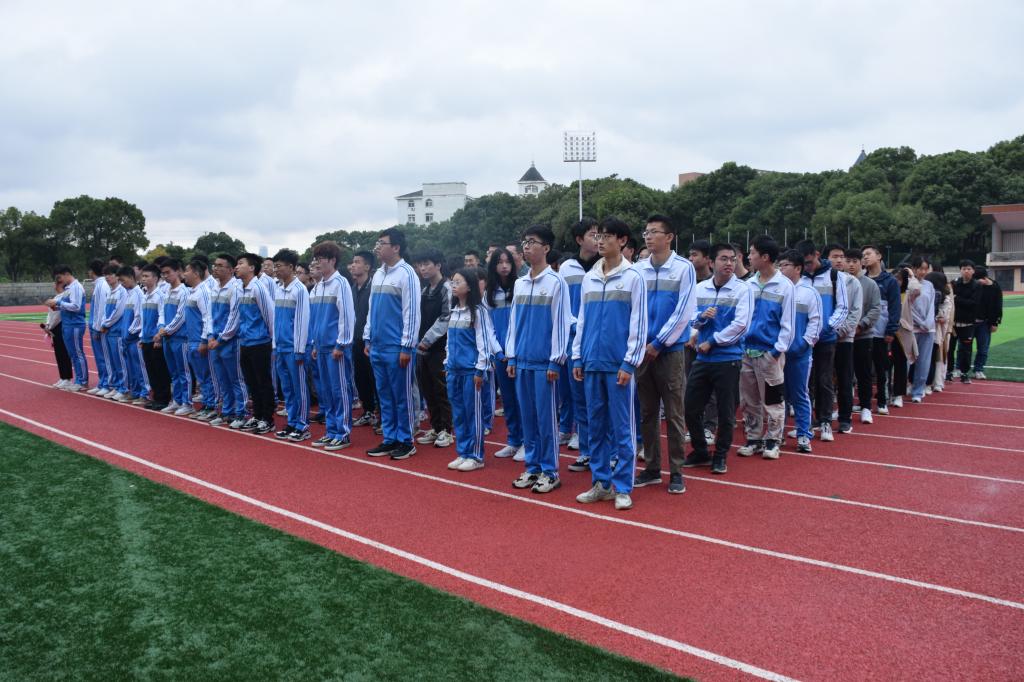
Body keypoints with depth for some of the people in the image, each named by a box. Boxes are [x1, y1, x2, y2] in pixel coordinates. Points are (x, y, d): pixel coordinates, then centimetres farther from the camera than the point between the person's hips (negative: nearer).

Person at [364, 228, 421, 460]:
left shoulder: (406, 274, -10)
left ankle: (405, 441, 12)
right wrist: (368, 339, 14)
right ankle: (389, 440, 21)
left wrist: (407, 347, -15)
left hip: (397, 348, -7)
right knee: (384, 396, 12)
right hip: (377, 347, 8)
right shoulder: (378, 274, 13)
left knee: (402, 397, 2)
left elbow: (411, 312, -13)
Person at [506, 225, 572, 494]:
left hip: (545, 362, -6)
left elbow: (560, 323, -9)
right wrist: (511, 357, 11)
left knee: (546, 418, 0)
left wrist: (555, 361, -11)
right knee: (528, 418, 10)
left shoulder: (555, 282, -6)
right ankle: (532, 468, 20)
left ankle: (550, 472, 10)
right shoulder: (519, 283, 11)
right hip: (522, 361, 6)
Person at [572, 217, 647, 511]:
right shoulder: (589, 278, 11)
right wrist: (577, 358, 10)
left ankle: (622, 487, 10)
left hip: (619, 364, -5)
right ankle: (600, 483, 20)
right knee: (595, 426, 10)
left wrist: (629, 363, -11)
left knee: (622, 428, 1)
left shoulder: (633, 277, -3)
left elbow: (638, 323, -6)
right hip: (592, 363, 5)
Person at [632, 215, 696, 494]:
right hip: (642, 350, 4)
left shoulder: (684, 268, -4)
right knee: (647, 412, 10)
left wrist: (658, 344, -11)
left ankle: (676, 472, 12)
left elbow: (684, 311, -9)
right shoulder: (638, 269, 4)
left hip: (671, 350, -3)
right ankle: (651, 468, 20)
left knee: (673, 414, 2)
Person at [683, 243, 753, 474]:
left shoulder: (743, 290, -6)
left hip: (728, 359, -4)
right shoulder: (699, 288, 6)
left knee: (725, 412, 6)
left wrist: (711, 342, -12)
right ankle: (700, 452, 27)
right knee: (691, 407, 8)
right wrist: (701, 316, -15)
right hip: (702, 359, 4)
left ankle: (720, 456, 23)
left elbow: (740, 324, -14)